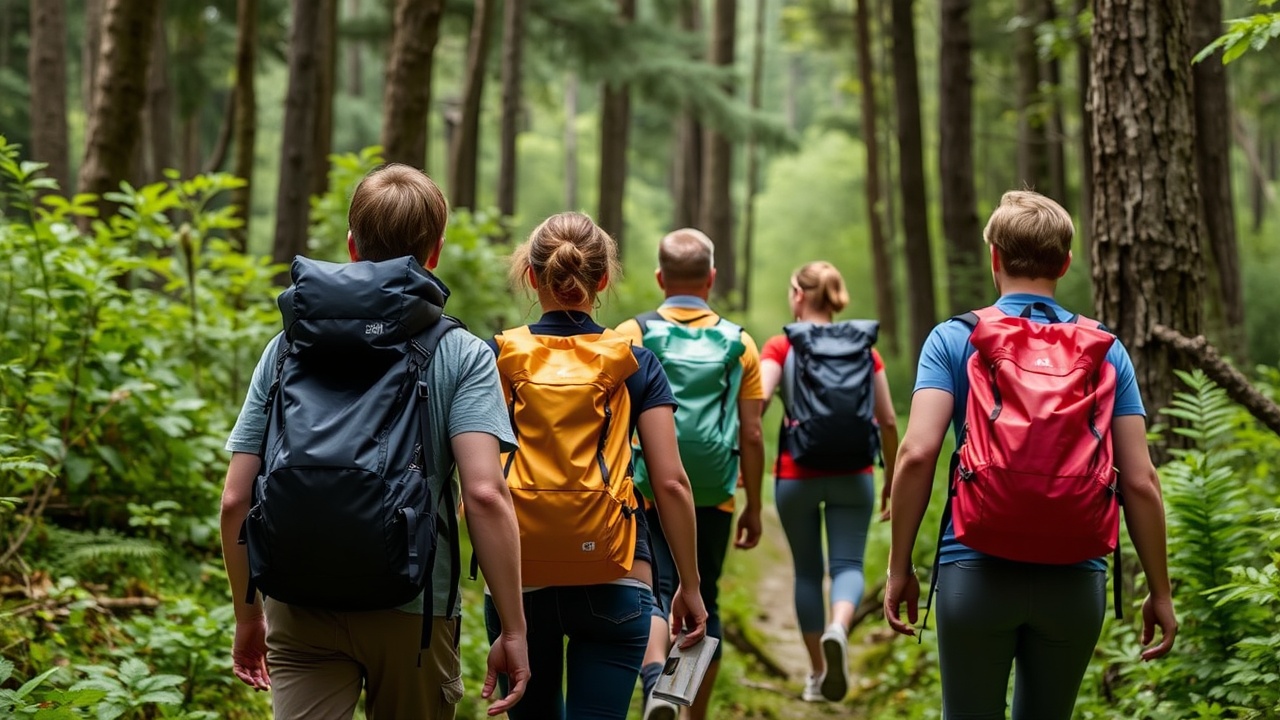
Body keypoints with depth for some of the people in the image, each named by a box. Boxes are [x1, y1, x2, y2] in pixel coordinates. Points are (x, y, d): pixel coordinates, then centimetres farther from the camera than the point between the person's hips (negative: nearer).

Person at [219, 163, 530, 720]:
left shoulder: (290, 346, 4)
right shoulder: (462, 356, -3)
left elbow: (237, 499, 2)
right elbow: (484, 494, -15)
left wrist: (248, 615, 14)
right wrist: (513, 630, -10)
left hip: (300, 611, 1)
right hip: (413, 610, -1)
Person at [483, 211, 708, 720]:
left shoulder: (495, 358, 1)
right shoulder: (636, 365, 1)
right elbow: (670, 482, -3)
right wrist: (689, 586, 4)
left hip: (518, 579, 1)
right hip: (613, 583, -1)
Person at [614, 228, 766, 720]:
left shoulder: (631, 336, -1)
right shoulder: (740, 344, 4)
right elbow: (751, 436, 4)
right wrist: (753, 507, 12)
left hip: (647, 494, -2)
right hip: (713, 498, 2)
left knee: (654, 593, -3)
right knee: (703, 605, 12)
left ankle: (655, 681, -31)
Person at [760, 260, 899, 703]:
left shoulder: (781, 348, -2)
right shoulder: (864, 349, 6)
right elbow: (888, 421, 5)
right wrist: (891, 480, 15)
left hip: (797, 475, -1)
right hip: (853, 474, 1)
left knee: (807, 571, 12)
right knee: (847, 565, -1)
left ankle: (816, 673, 19)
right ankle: (837, 630, -33)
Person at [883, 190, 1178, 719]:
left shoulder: (953, 340, 0)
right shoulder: (1107, 351, 6)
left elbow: (917, 453, -11)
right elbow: (1139, 481, 1)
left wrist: (899, 567, -4)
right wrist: (1159, 592, 8)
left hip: (976, 571, -2)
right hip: (1075, 578, 2)